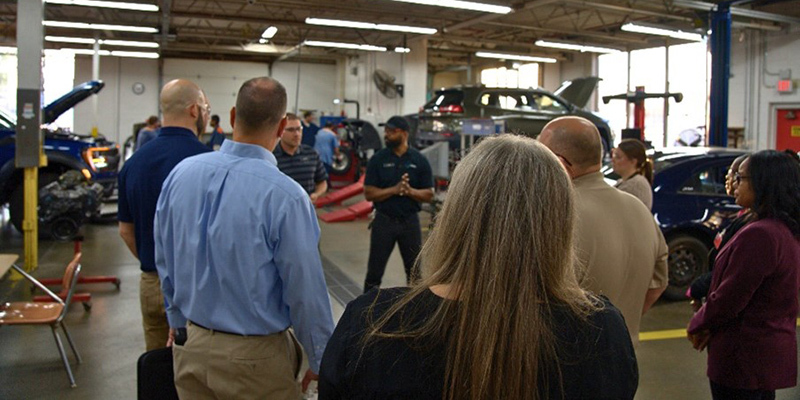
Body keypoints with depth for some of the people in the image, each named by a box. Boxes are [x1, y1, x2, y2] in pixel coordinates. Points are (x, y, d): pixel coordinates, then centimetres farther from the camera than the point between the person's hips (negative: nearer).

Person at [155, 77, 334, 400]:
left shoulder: (180, 173, -5)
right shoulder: (285, 196, -24)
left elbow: (165, 262, 7)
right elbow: (305, 291, -18)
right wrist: (322, 362, -3)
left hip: (190, 347, 6)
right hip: (254, 357, -5)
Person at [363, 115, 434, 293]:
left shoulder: (419, 160, -1)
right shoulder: (377, 159, -3)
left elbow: (429, 194, -1)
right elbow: (369, 193, -6)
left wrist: (410, 191, -20)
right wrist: (394, 190, -20)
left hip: (410, 221, 1)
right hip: (384, 220, -1)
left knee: (415, 271, 11)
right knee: (375, 270, 8)